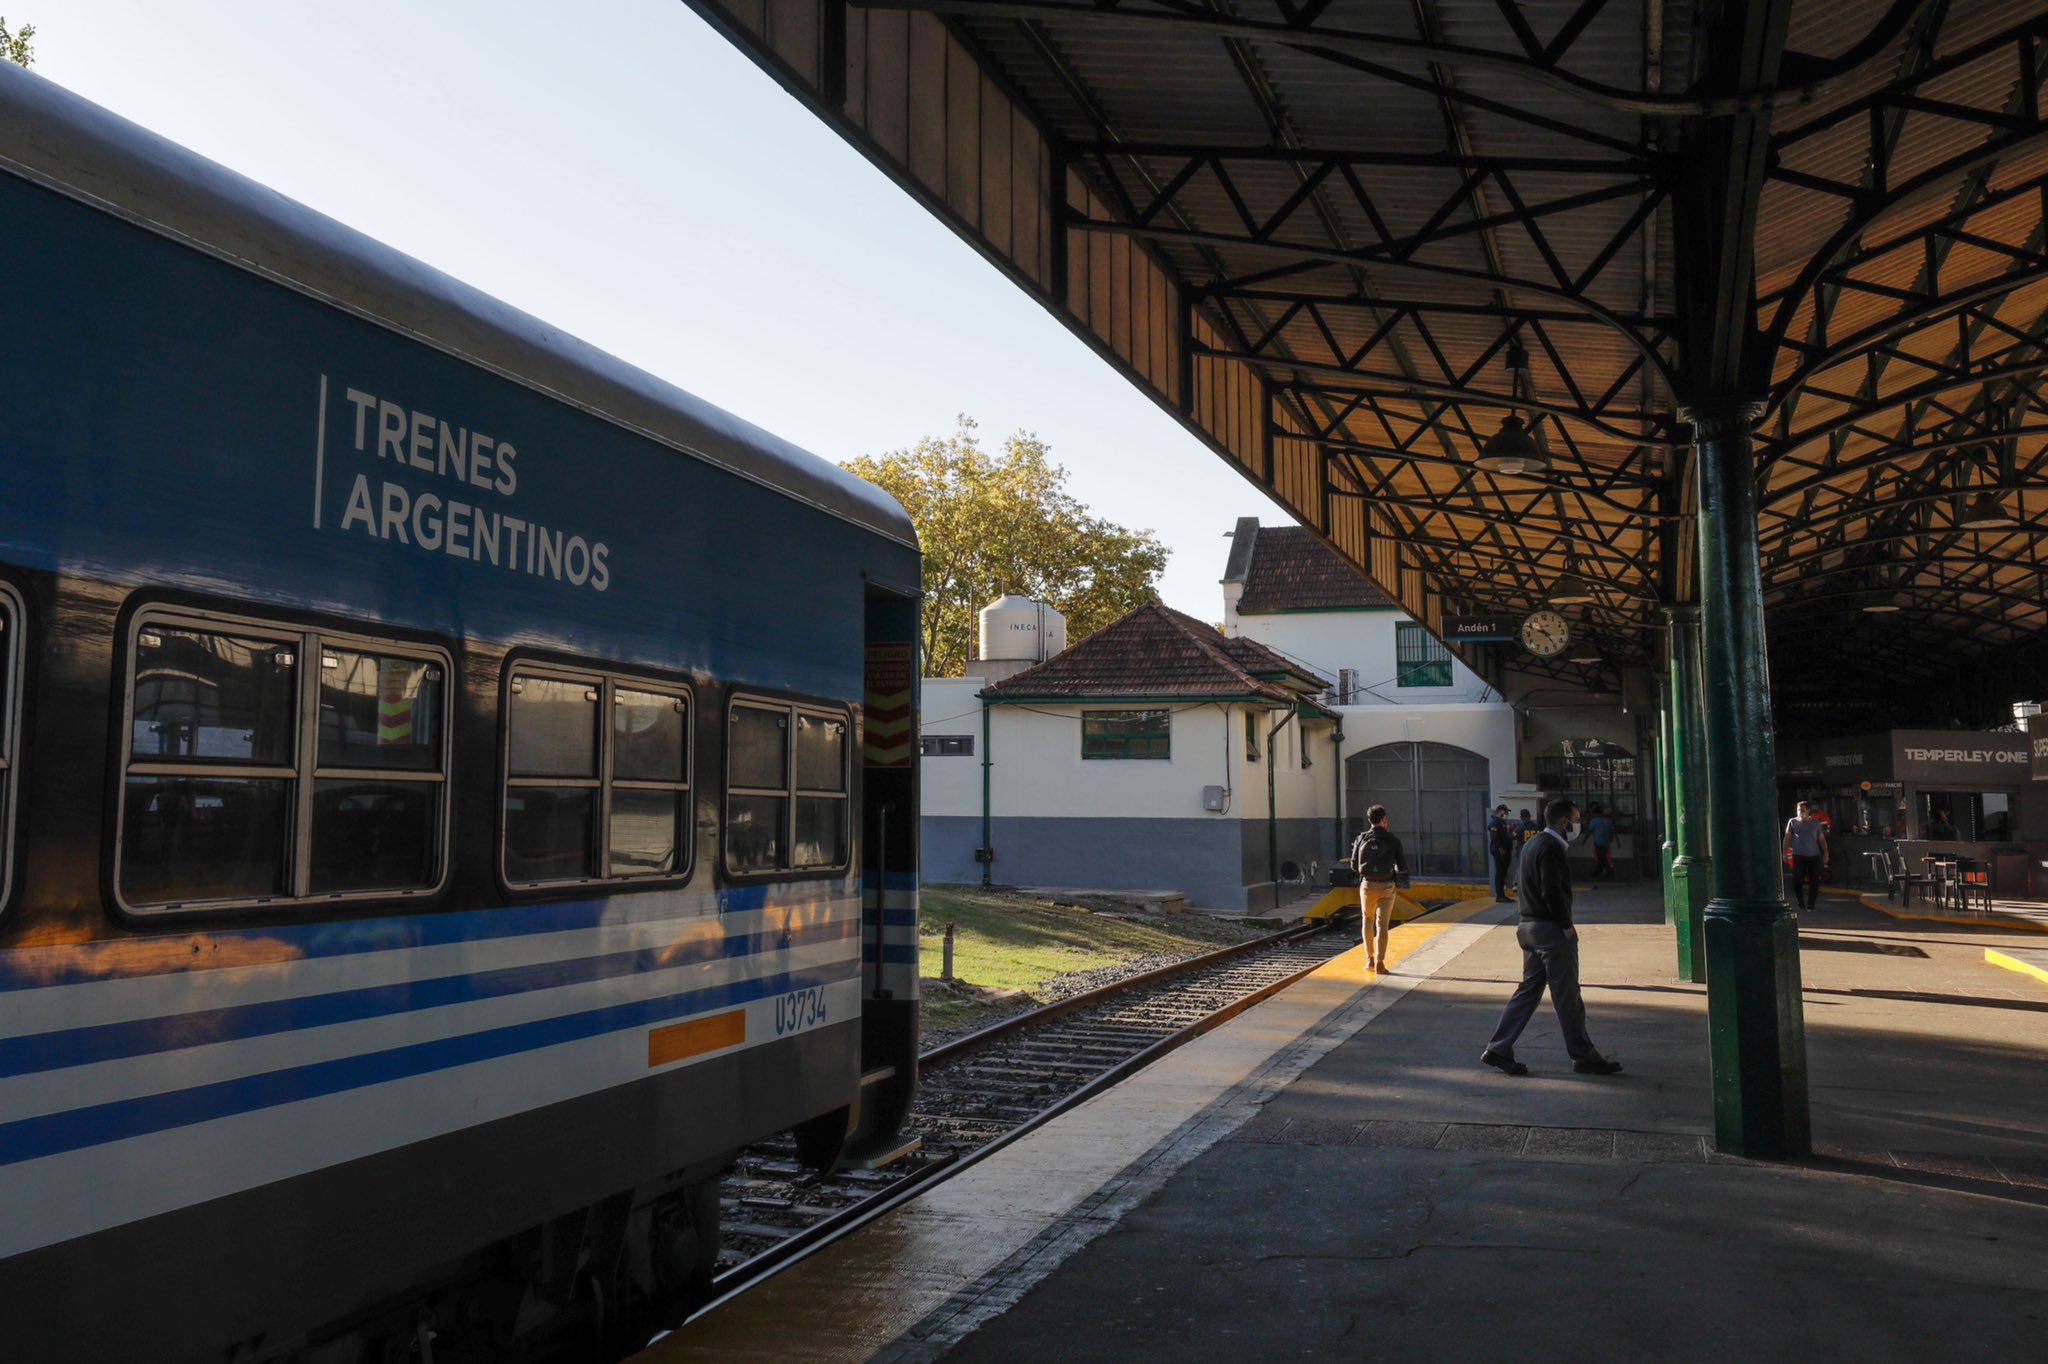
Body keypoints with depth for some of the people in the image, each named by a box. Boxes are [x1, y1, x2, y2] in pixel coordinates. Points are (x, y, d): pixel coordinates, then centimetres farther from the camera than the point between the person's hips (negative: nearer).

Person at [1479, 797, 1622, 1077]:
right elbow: (1552, 891, -23)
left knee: (1528, 989, 12)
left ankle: (1499, 1049, 9)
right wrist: (1566, 925, -14)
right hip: (1551, 929, -10)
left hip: (1530, 927, 10)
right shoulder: (1551, 848, -16)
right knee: (1567, 996, 0)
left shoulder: (1533, 844, 14)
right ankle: (1584, 1057, 9)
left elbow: (1519, 883, 20)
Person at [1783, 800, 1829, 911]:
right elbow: (1787, 838, 7)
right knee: (1797, 881, -6)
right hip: (1799, 855, -2)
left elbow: (1822, 839, 13)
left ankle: (1811, 904, 7)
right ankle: (1800, 904, 5)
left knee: (1814, 881, -1)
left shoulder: (1816, 823, 11)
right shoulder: (1792, 822, 6)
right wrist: (1785, 852, 0)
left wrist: (1826, 853, 5)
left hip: (1814, 855, 2)